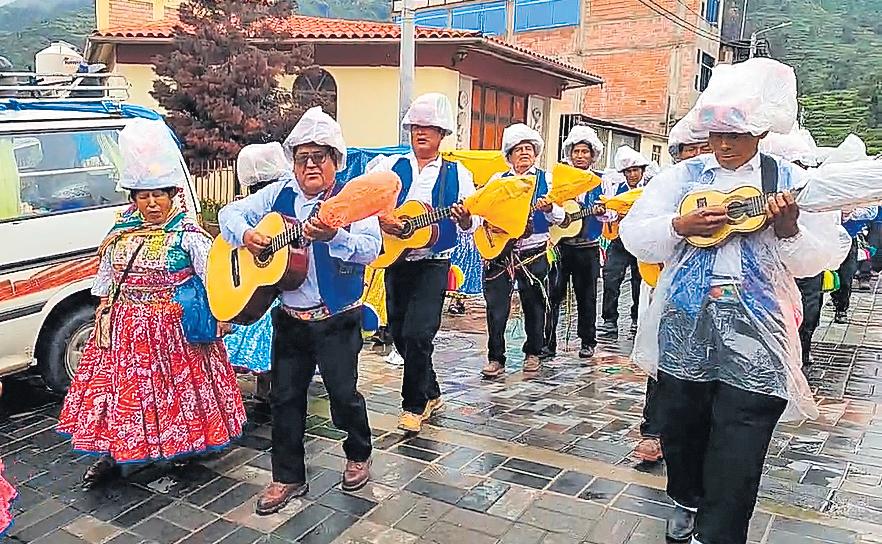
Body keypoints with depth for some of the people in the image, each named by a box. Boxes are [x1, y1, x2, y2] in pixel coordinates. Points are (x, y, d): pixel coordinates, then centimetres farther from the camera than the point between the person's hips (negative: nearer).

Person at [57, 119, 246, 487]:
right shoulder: (121, 231, 6)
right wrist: (103, 314, 15)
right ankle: (112, 454, 27)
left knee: (175, 388, 6)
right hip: (124, 328, 5)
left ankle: (180, 450, 26)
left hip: (174, 328, -5)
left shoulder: (188, 234, -10)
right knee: (119, 386, 10)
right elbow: (106, 277, 16)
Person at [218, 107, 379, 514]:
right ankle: (288, 477, 27)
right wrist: (245, 234, -13)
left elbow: (370, 248, -24)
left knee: (343, 393, 5)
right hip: (289, 318, 4)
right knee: (285, 397, 10)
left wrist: (333, 236, -43)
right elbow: (230, 213, 9)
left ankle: (359, 455, 34)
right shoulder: (278, 194, 5)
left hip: (338, 320, -4)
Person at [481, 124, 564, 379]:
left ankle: (533, 353, 26)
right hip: (499, 251, 1)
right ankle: (495, 358, 8)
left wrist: (549, 208, -23)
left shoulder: (546, 179, 7)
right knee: (496, 307, -2)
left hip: (534, 254, 0)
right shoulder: (497, 180, 11)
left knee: (534, 306, 9)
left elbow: (559, 217, -1)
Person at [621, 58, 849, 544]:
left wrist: (788, 230, -19)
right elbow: (634, 236, 3)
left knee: (736, 456, -1)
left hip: (755, 338, -1)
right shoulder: (681, 176, 7)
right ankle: (687, 500, 42)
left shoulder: (789, 181, 3)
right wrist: (680, 227, -14)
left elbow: (816, 260, 1)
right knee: (681, 428, 15)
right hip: (685, 327, 2)